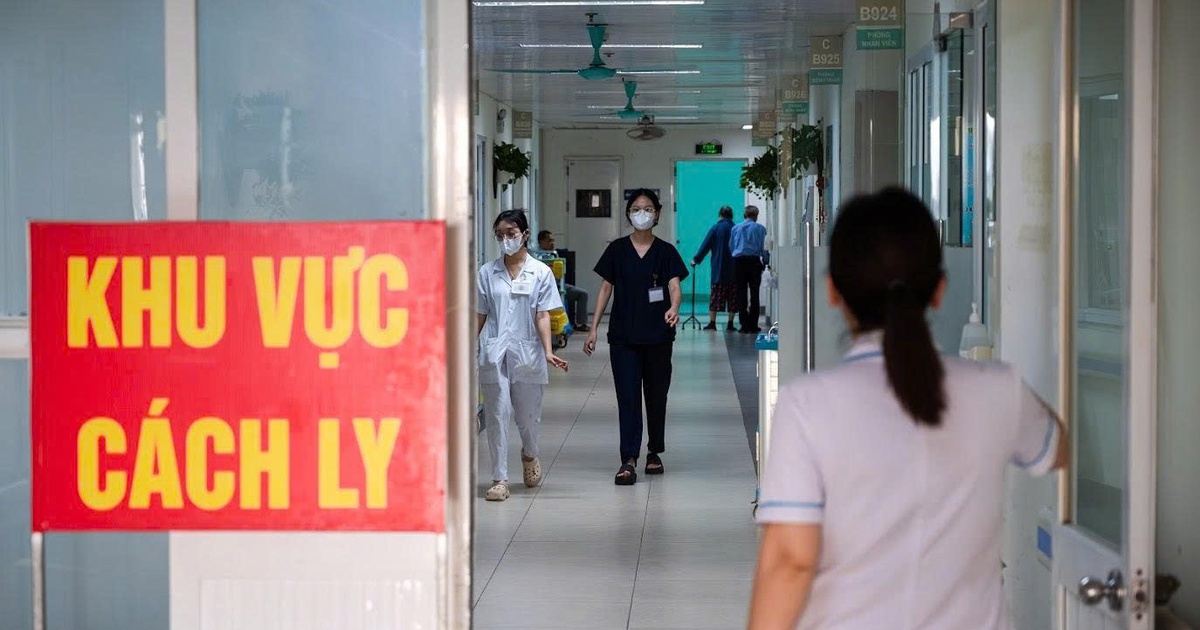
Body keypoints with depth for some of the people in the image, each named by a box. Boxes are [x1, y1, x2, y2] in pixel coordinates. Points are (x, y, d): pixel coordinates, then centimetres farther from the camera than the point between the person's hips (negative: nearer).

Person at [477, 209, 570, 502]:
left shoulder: (541, 272, 1)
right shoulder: (487, 272, 6)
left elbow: (543, 315, -3)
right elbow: (480, 316, 9)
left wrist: (548, 351, -15)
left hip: (527, 354, -1)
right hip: (494, 354, 1)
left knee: (527, 416, 9)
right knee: (497, 415, -3)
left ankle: (529, 456, 41)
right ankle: (499, 479, 2)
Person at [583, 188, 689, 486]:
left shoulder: (665, 251, 2)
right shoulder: (617, 250, 4)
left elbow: (675, 286, -10)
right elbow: (606, 288, 7)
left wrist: (674, 308, -32)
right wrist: (593, 328, 2)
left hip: (658, 336, 0)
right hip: (623, 336, 0)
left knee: (656, 395, 10)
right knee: (627, 397, -7)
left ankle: (654, 452, 26)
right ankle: (628, 460, -9)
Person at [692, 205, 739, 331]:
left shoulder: (715, 228, -2)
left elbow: (705, 246, -1)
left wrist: (696, 259, 9)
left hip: (718, 268, -1)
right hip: (733, 268, 1)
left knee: (715, 294, 1)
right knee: (732, 296, 5)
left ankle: (712, 322, -4)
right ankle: (730, 323, 3)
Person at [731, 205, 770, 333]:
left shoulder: (735, 228, 11)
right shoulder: (760, 228, 1)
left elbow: (731, 247, 13)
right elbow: (764, 247, -3)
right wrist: (766, 261, 8)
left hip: (738, 261, 2)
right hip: (754, 260, -2)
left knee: (741, 293, 4)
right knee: (754, 293, 3)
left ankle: (744, 325, 1)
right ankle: (753, 325, 0)